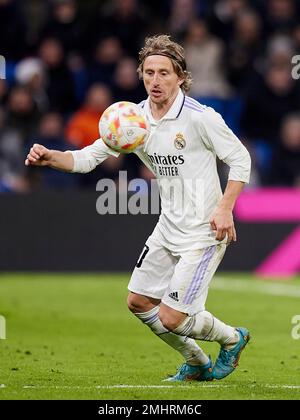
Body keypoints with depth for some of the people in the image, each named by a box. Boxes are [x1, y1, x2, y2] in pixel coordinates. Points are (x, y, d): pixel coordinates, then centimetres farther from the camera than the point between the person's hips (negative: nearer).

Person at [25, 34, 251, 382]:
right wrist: (49, 157, -17)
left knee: (171, 319, -8)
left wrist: (224, 208, -20)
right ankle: (197, 364, 32)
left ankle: (232, 339, 23)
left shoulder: (200, 117, -18)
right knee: (139, 302, 13)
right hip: (168, 230, 7)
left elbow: (240, 158, -10)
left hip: (204, 233, -7)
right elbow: (88, 158, 1)